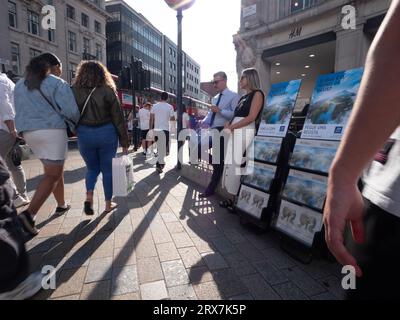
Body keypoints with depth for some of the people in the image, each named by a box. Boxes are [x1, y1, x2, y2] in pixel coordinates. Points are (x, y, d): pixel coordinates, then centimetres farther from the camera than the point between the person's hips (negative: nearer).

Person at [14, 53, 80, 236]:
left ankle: (61, 205, 28)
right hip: (52, 130, -7)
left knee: (55, 170, 18)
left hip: (28, 132, 7)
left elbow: (20, 111, 18)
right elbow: (71, 111, -11)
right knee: (52, 175, -5)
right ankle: (29, 214, -17)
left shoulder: (20, 85, 16)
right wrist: (76, 123, 8)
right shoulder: (57, 83, -5)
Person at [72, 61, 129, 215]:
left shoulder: (75, 91, -1)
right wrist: (124, 141, 0)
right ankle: (108, 204, 20)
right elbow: (118, 117, -5)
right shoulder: (108, 90, -5)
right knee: (107, 169, 11)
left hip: (84, 134, 2)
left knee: (92, 168, 20)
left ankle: (89, 197, 1)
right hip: (106, 133, -1)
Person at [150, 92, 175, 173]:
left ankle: (161, 162, 24)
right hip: (165, 129, -3)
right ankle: (158, 164, -7)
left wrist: (151, 128, 10)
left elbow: (151, 118, 3)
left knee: (159, 147, 15)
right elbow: (173, 118, -3)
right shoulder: (169, 107, -4)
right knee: (164, 147, 1)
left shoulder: (154, 106, 4)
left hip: (156, 130, 4)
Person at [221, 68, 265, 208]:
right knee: (231, 164, 6)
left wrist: (231, 127, -11)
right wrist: (229, 125, -2)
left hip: (245, 132, -8)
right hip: (235, 132, 8)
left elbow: (251, 117, -13)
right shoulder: (243, 97, 23)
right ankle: (234, 198, 14)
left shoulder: (257, 94, -2)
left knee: (238, 165, -6)